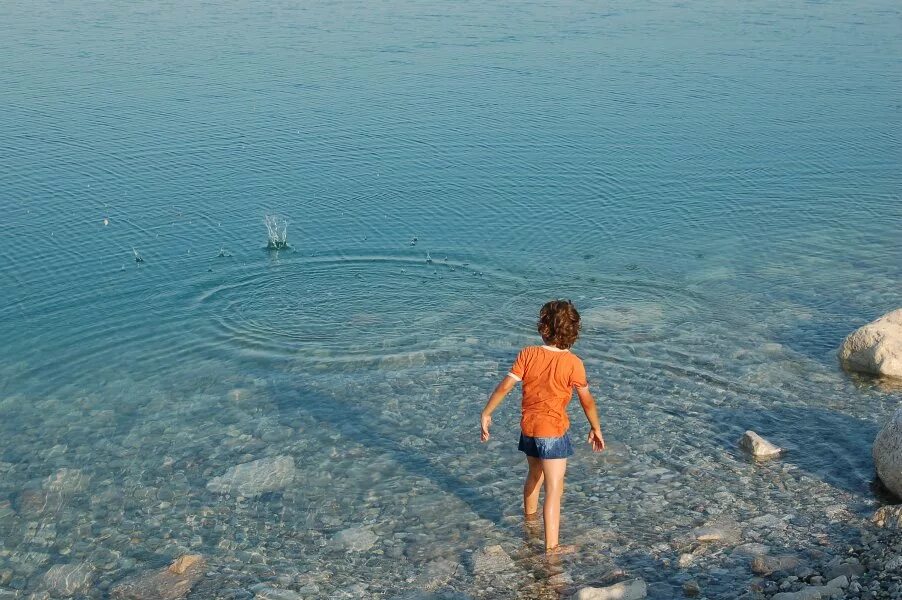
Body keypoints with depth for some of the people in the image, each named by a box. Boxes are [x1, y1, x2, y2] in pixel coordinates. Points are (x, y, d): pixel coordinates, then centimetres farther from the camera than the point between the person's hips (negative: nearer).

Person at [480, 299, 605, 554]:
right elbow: (587, 401, -8)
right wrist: (596, 429, 7)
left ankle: (530, 513, 52)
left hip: (528, 428, 4)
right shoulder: (573, 363, -16)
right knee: (554, 490, 0)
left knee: (535, 474, 29)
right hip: (553, 432, -4)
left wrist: (486, 413, 2)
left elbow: (504, 386, -9)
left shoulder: (528, 354, -10)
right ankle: (551, 546, 0)